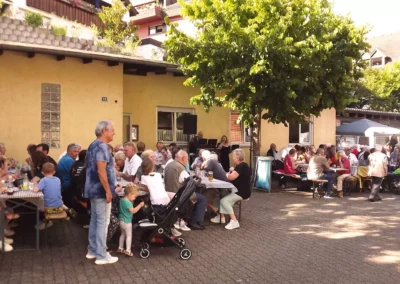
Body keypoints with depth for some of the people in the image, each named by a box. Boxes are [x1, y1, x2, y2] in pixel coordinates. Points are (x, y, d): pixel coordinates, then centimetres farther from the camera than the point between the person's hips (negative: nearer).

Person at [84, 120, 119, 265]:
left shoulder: (92, 145, 13)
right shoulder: (102, 146, -17)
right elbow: (101, 171, -24)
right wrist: (108, 191, -21)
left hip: (93, 189, 10)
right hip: (101, 190, -10)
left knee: (94, 220, 16)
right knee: (102, 222, -3)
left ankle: (92, 250, 24)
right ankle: (101, 255, 3)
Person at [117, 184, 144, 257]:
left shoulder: (121, 200, 5)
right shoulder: (128, 202, -24)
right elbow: (133, 211, -29)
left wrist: (131, 202, 8)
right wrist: (140, 205, -24)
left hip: (121, 220, 9)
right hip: (127, 222, -9)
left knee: (122, 234, 21)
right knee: (129, 235, -1)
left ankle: (120, 248, 29)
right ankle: (128, 250, -2)